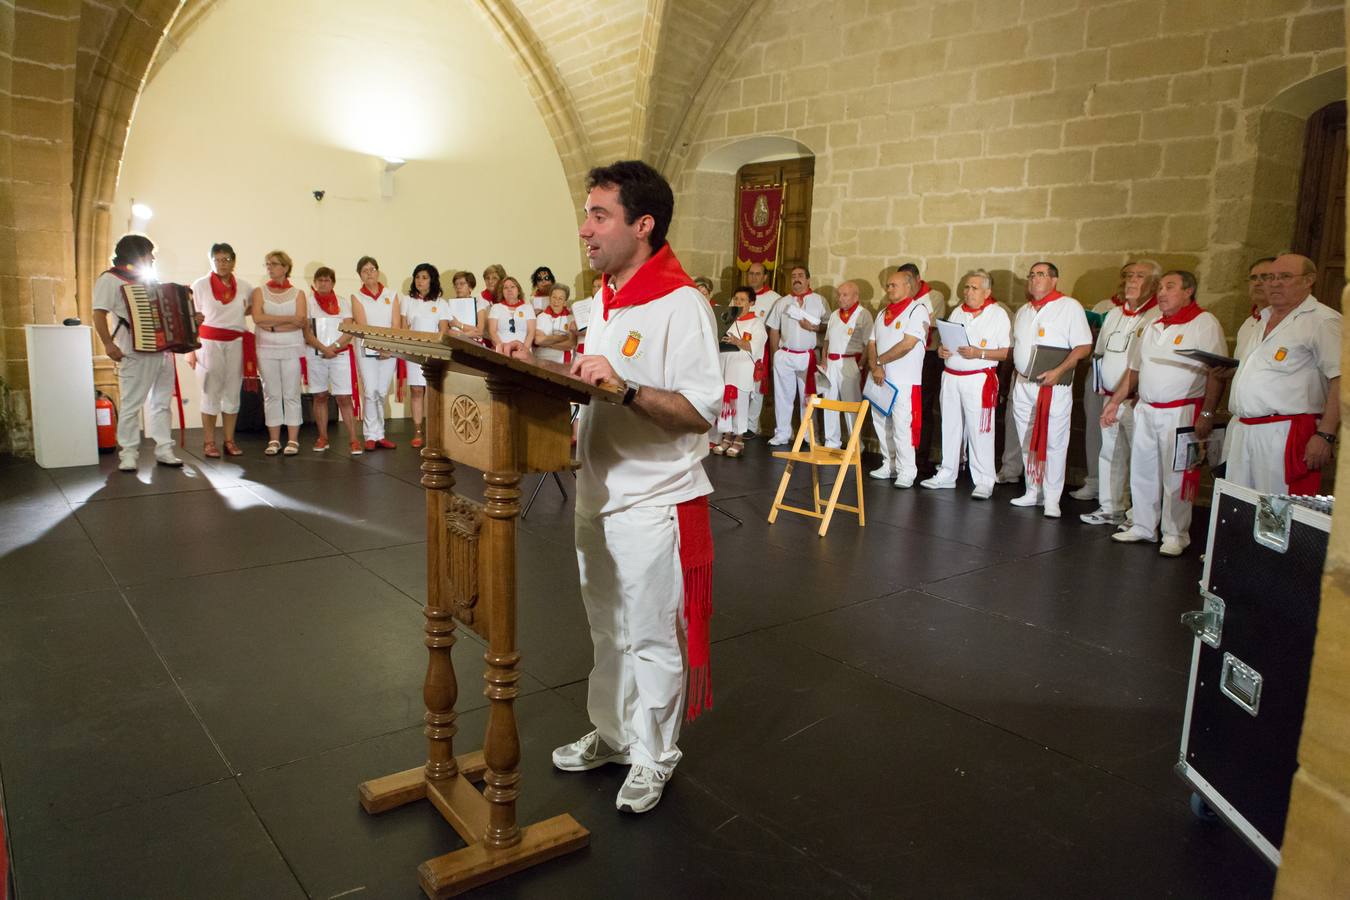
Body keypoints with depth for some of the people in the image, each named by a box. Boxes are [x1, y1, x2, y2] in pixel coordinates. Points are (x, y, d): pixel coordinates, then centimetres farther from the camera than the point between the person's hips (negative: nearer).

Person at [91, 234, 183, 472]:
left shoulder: (147, 279, 21)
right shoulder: (110, 279, -2)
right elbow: (99, 314, -11)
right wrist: (108, 344, -21)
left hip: (163, 351, 7)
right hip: (136, 354, -7)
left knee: (161, 403, 9)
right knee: (131, 405, -5)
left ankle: (164, 450, 14)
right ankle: (128, 453, 1)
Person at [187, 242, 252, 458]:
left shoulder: (244, 287, 8)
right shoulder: (200, 285, 1)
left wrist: (240, 313, 9)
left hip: (235, 343, 3)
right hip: (209, 343, -3)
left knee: (233, 392, 4)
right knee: (211, 393, -2)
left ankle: (229, 441, 11)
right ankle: (208, 443, 3)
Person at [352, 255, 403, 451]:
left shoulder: (392, 295, 9)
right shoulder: (357, 297, 4)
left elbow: (396, 324, 1)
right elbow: (362, 326, -6)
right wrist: (379, 347, -17)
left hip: (390, 350, 2)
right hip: (367, 350, -2)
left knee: (382, 393, 4)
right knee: (370, 392, -10)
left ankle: (378, 434, 11)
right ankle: (371, 435, -4)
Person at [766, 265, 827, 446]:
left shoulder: (819, 300, 4)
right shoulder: (782, 302, 12)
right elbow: (774, 329, 12)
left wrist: (814, 327, -16)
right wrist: (776, 353, 6)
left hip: (808, 357, -3)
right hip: (784, 356, 3)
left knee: (808, 397, 2)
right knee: (782, 396, 7)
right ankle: (782, 434, 16)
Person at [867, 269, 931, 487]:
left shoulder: (917, 310, -6)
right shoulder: (883, 313, 17)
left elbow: (906, 345, -16)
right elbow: (872, 343, 11)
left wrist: (880, 361, -7)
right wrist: (875, 367, -8)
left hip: (904, 380, -7)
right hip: (880, 379, 7)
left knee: (902, 426, -8)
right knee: (881, 423, 11)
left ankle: (906, 471, -1)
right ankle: (889, 465, 23)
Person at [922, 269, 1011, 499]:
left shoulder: (998, 314, -3)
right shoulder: (957, 312, 14)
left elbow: (1006, 352, -8)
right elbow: (945, 339, 22)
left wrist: (979, 353, -21)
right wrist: (940, 349, 0)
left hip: (980, 379, -6)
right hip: (951, 377, 6)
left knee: (979, 431, -5)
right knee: (949, 427, 11)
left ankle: (984, 482, 2)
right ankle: (946, 474, 22)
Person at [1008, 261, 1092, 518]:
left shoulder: (1070, 307, -5)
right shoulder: (1023, 311, 17)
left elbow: (1084, 347, -10)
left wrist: (1058, 371, -20)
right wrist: (1017, 375, 9)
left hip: (1053, 387, -7)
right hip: (1023, 385, 7)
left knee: (1053, 444, -4)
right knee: (1028, 442, 11)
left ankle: (1051, 500, 2)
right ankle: (1033, 492, 22)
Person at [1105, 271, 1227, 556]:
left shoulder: (1205, 324, -8)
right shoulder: (1152, 325, 14)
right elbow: (1134, 369, 20)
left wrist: (1206, 414, -18)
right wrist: (1115, 402, 17)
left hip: (1181, 413, -7)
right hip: (1145, 411, 7)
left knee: (1177, 477, -1)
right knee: (1141, 473, 13)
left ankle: (1175, 535, 12)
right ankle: (1142, 527, 26)